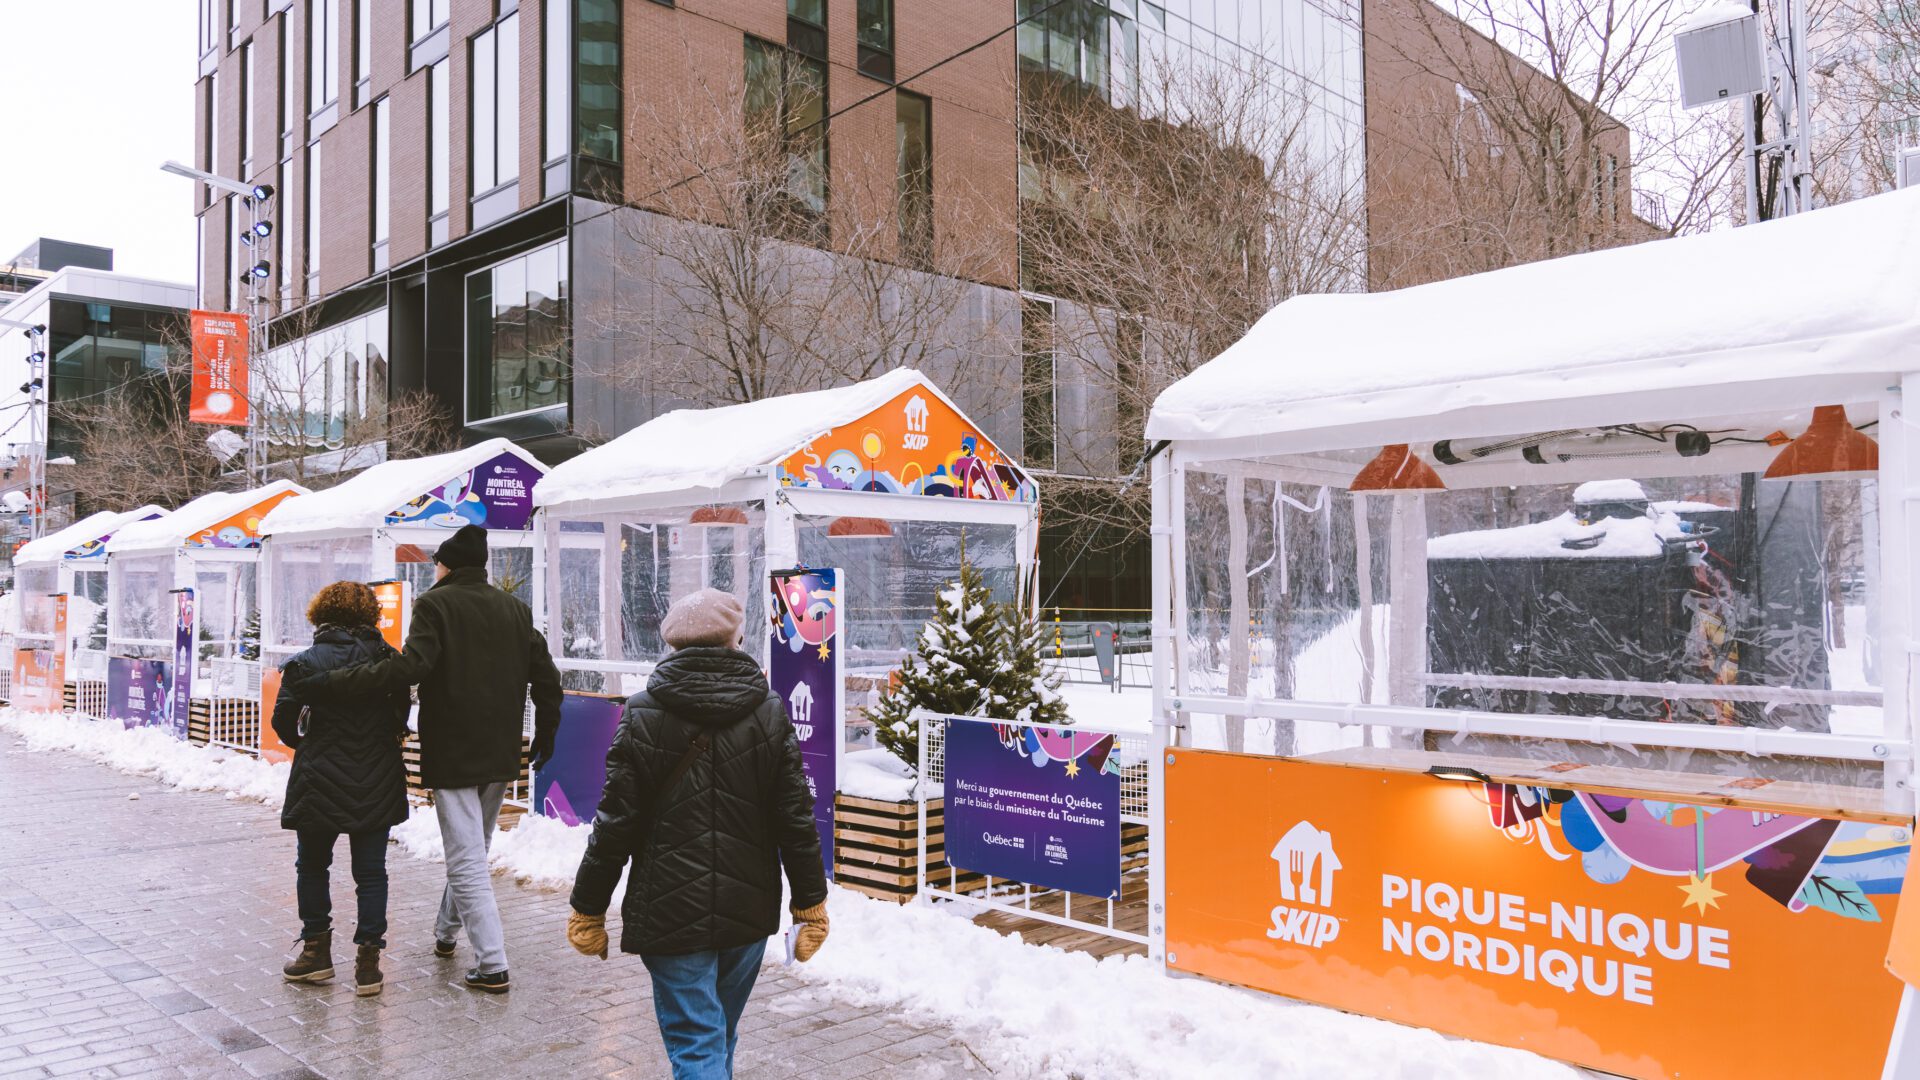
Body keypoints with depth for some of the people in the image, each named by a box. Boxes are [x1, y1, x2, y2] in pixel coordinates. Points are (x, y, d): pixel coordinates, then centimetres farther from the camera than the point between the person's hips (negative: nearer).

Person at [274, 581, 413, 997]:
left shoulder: (305, 662, -7)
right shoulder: (386, 658, -1)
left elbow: (283, 720, -6)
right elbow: (403, 713, 0)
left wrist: (304, 744, 14)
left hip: (319, 784, -1)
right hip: (377, 785, 1)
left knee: (312, 866, 18)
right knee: (371, 872, 7)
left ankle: (317, 950, 26)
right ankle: (368, 960, 7)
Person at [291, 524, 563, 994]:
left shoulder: (437, 604, -8)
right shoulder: (515, 609, 10)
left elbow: (411, 666, -24)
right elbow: (546, 677, 10)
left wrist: (336, 683, -23)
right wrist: (545, 735, 23)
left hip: (452, 755, -6)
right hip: (501, 756, 6)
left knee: (466, 860, -3)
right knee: (471, 848, 23)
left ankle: (493, 965, -6)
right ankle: (446, 931, 41)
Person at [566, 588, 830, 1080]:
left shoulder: (643, 713, -8)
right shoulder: (769, 712, -2)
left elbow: (616, 823, -8)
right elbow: (796, 818, -1)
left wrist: (588, 910, 3)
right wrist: (811, 905, 7)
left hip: (671, 912, -3)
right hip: (749, 911, 3)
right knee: (721, 1032, 22)